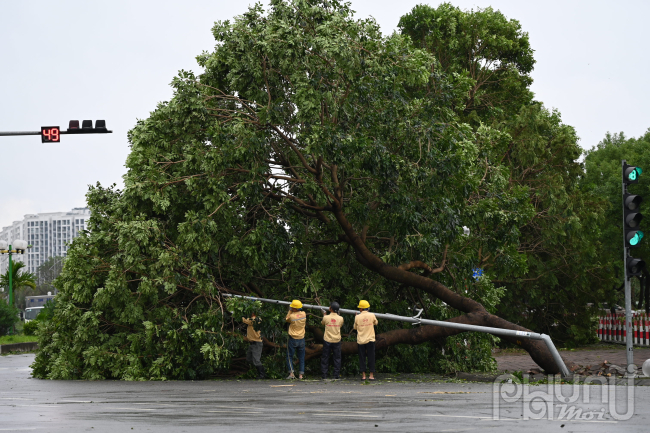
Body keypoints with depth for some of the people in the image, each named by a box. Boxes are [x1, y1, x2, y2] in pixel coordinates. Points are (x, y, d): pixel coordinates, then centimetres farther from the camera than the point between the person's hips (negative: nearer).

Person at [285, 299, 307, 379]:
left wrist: (290, 311, 3)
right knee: (301, 357, 11)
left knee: (290, 356, 7)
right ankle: (300, 374, 9)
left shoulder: (292, 316, -19)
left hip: (293, 339, -4)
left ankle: (291, 372, -6)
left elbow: (287, 319, 2)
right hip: (301, 339, 4)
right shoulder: (304, 314, -5)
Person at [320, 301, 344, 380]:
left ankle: (324, 374, 9)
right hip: (337, 341, 1)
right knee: (337, 358, 9)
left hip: (327, 341, -1)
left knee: (325, 358, 9)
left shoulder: (326, 317, -11)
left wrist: (324, 314, 25)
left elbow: (322, 323, 10)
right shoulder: (340, 318, -7)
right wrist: (337, 314, 19)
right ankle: (336, 374, 7)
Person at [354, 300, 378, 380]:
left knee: (362, 358, 6)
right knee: (371, 357, 5)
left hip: (361, 340, 0)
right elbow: (376, 322, 15)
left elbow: (355, 327, 10)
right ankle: (371, 375, 3)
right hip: (370, 340, 0)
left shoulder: (357, 317, -5)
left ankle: (363, 375, 4)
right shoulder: (372, 315, -4)